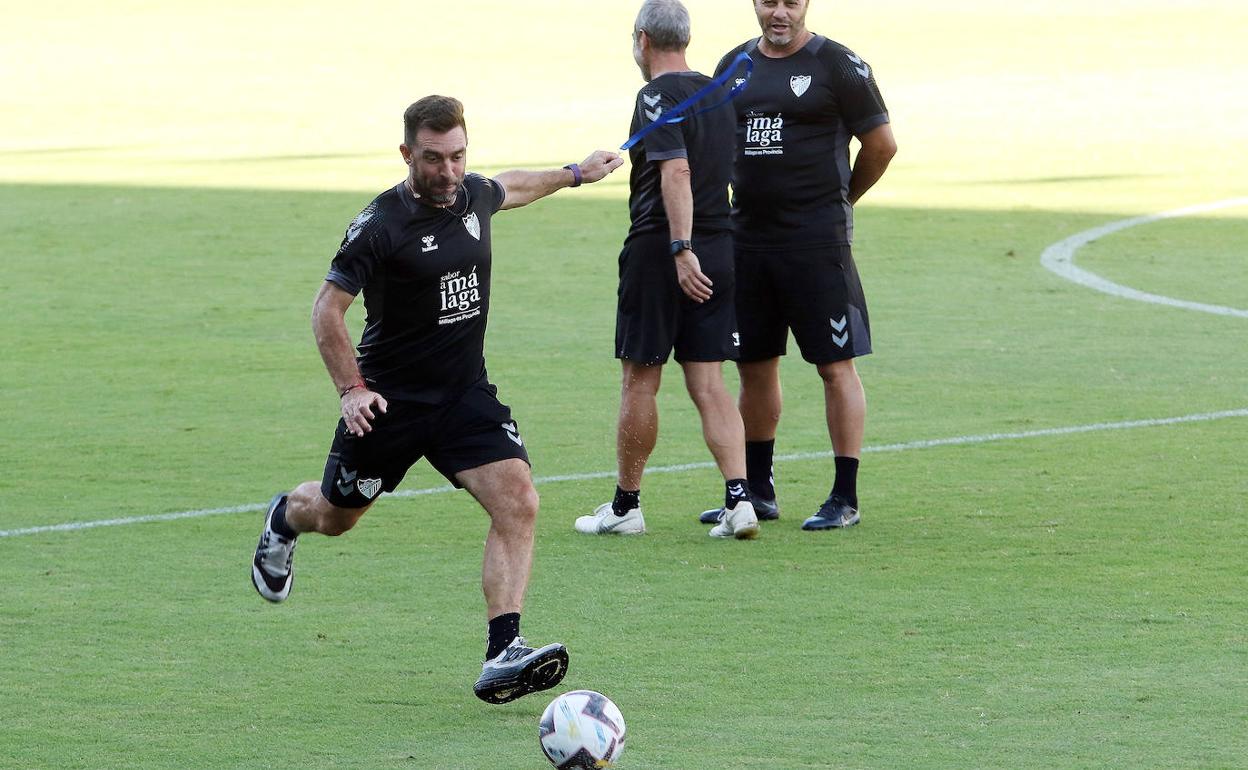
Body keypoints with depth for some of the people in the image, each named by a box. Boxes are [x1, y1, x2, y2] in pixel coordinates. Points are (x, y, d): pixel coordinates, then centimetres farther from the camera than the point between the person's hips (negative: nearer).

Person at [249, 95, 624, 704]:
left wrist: (574, 173, 39)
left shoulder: (474, 195, -1)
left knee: (517, 503, -19)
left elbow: (511, 187, 26)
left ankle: (503, 654, -24)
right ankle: (285, 517, 55)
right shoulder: (381, 225, -18)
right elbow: (327, 309, -13)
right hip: (389, 402, -4)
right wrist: (351, 389, -21)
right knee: (336, 516, 16)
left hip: (465, 395, 4)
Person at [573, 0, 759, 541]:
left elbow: (676, 172, -23)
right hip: (720, 248, 7)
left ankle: (625, 506, 13)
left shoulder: (658, 97, -11)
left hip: (660, 248, -6)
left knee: (640, 381, 4)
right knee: (709, 384, 5)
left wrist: (681, 251, -29)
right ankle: (738, 500, -9)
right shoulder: (719, 94, 12)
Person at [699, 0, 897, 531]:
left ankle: (845, 498, -1)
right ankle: (758, 492, 23)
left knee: (835, 366, -4)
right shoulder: (735, 65, 11)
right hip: (747, 237, 6)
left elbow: (881, 144, -1)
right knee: (754, 365, 12)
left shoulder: (836, 65, -5)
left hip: (816, 242, -6)